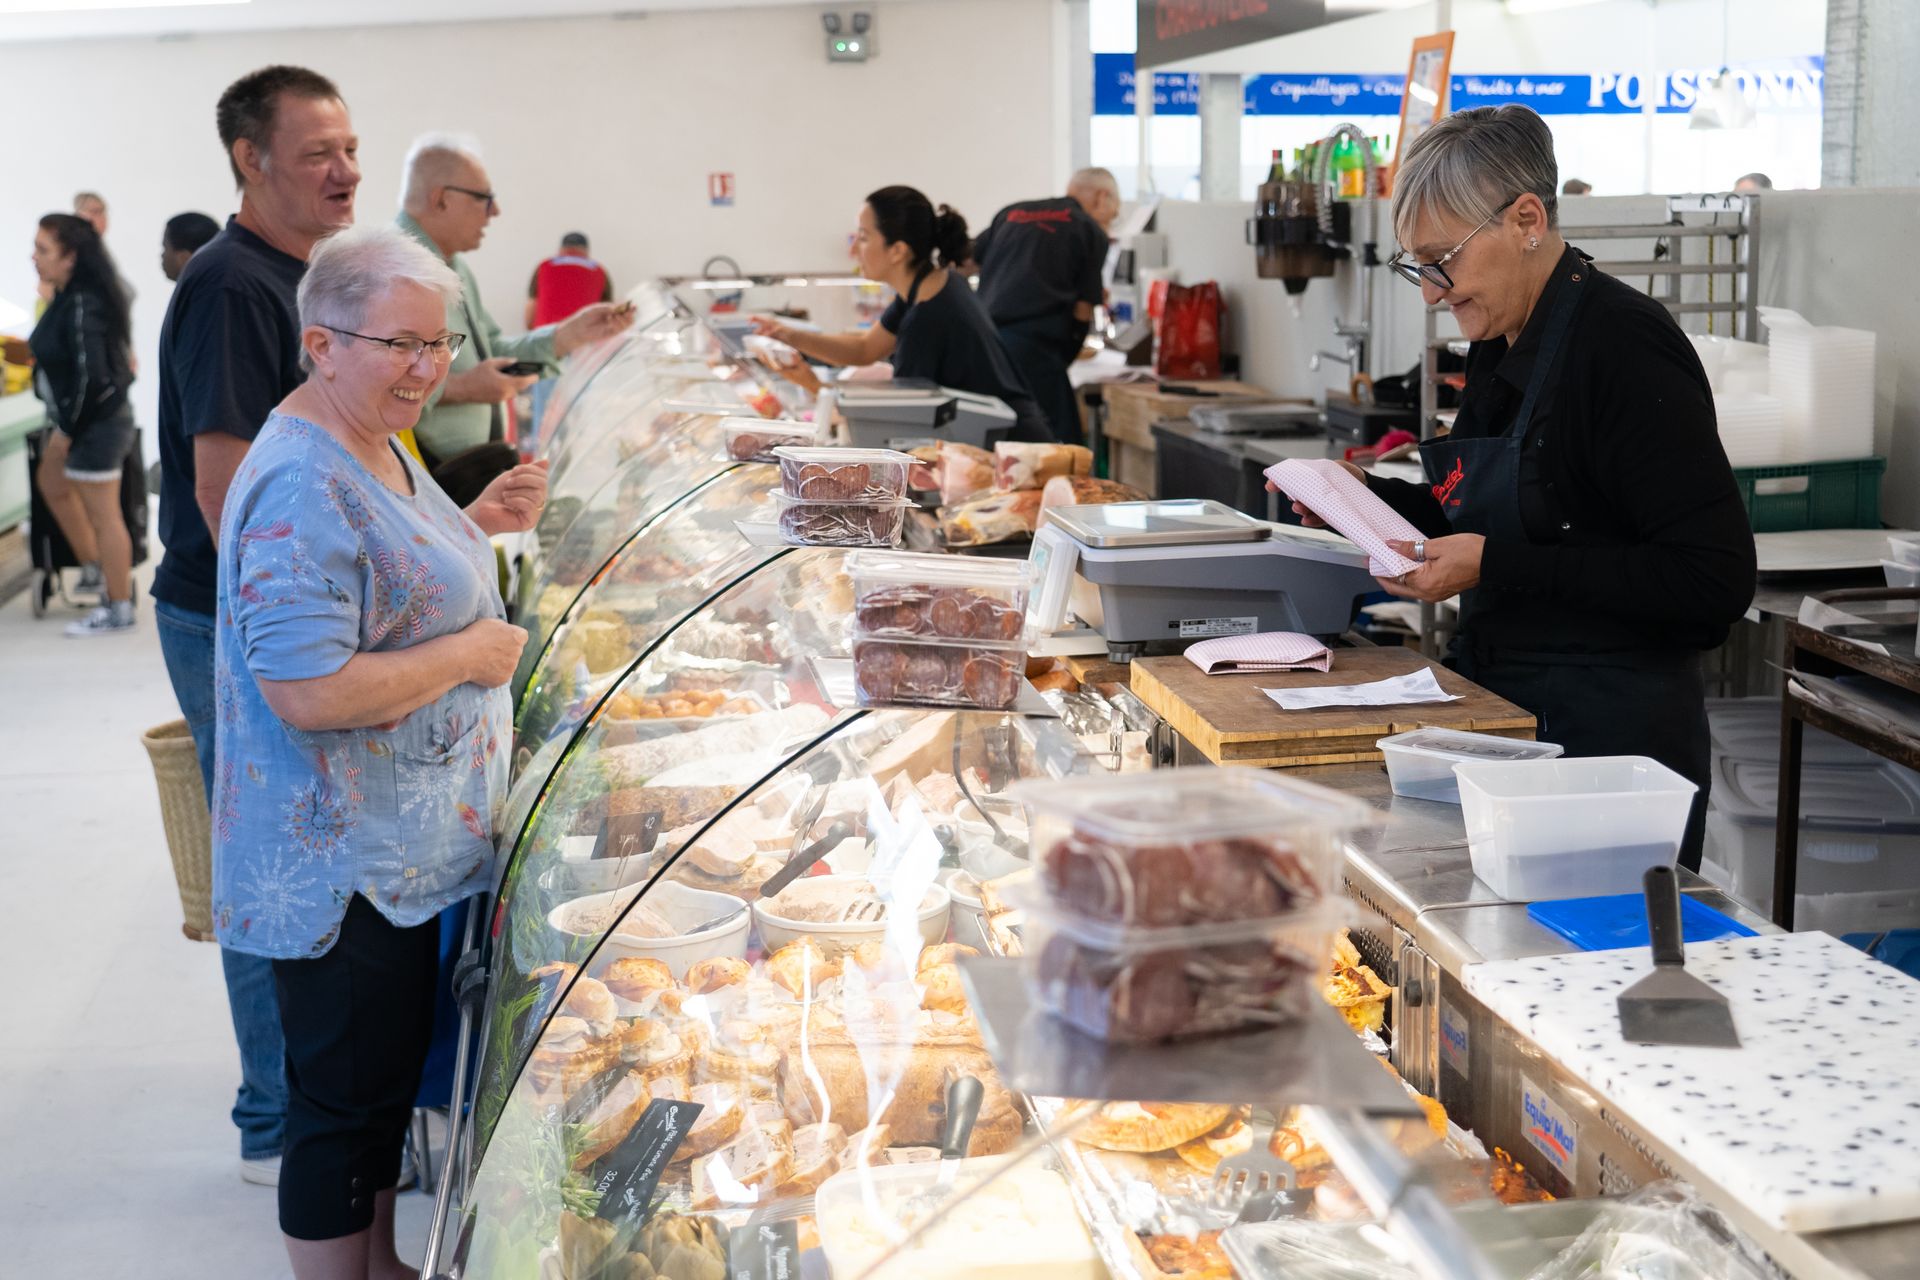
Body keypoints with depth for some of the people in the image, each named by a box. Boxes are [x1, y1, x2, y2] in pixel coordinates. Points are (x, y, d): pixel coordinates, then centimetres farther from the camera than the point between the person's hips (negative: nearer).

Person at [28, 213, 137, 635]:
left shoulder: (81, 307, -23)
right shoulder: (66, 298, 5)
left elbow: (90, 375, -26)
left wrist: (67, 429, -17)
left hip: (97, 422, -11)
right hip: (76, 418, 11)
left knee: (103, 515, -1)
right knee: (54, 486, 27)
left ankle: (118, 608, 10)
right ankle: (93, 570, 40)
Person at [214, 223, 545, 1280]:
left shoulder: (375, 443, 7)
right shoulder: (302, 486, -25)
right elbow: (306, 690, -31)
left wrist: (478, 524, 6)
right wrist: (473, 653, -21)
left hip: (403, 853, 11)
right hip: (338, 867, -11)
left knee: (391, 1076, 24)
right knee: (347, 1101, 5)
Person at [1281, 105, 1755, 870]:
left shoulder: (1625, 345, -18)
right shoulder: (1500, 347, 8)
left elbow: (1713, 582, -21)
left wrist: (1495, 566, -23)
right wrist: (1369, 498, 5)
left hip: (1609, 744, -8)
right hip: (1502, 717, 8)